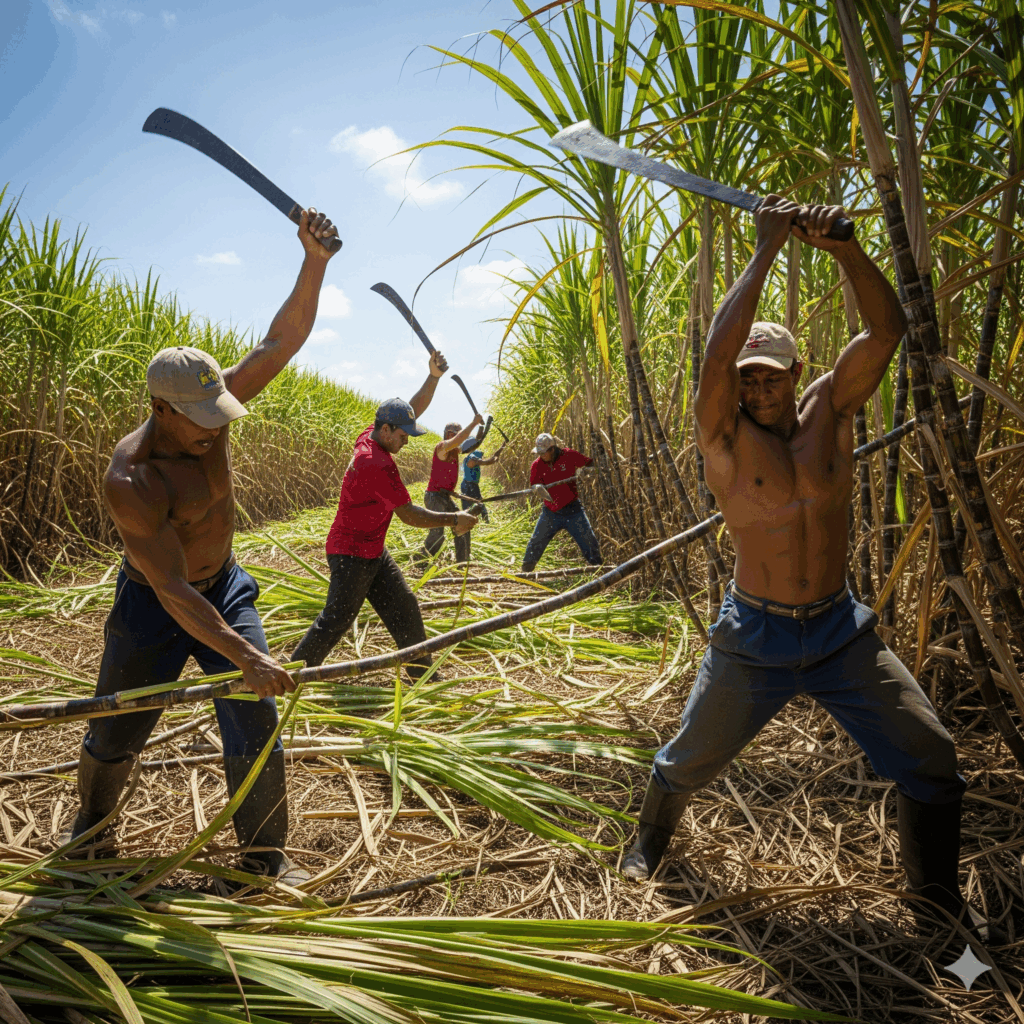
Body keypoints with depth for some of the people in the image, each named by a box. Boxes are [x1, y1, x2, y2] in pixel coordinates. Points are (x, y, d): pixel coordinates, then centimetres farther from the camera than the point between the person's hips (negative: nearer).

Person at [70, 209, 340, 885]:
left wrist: (315, 260, -32)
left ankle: (265, 853, 16)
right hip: (153, 607, -4)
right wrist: (246, 657, -36)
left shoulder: (210, 410, -16)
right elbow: (172, 590, -32)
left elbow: (285, 340, -18)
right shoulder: (132, 480, -31)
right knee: (116, 732, 15)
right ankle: (92, 819, 48)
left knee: (256, 721, 0)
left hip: (224, 586, 4)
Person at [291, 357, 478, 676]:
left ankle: (422, 673, 23)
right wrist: (453, 520, -16)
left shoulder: (371, 437, 0)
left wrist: (433, 376, -8)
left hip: (374, 551, 10)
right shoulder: (376, 464, -27)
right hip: (351, 555, -10)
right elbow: (409, 515, -24)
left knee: (404, 607, 12)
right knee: (335, 621, -1)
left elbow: (414, 409, 7)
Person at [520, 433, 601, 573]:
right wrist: (539, 488, -34)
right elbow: (534, 484, -11)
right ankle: (526, 570, 22)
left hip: (572, 510, -2)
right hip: (551, 512, 2)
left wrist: (585, 470, -21)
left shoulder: (569, 455, -11)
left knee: (589, 540, 0)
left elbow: (590, 463, 1)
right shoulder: (537, 465, -5)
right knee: (536, 543, 6)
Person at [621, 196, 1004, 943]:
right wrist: (768, 248, -23)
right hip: (755, 635, -2)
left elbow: (887, 328, -13)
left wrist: (842, 245, -25)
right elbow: (719, 348, -27)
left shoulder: (830, 410, -3)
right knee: (690, 758, 12)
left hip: (841, 630, 3)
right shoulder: (725, 436, -11)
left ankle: (937, 888, 31)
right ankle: (652, 838, 43)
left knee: (931, 759, 5)